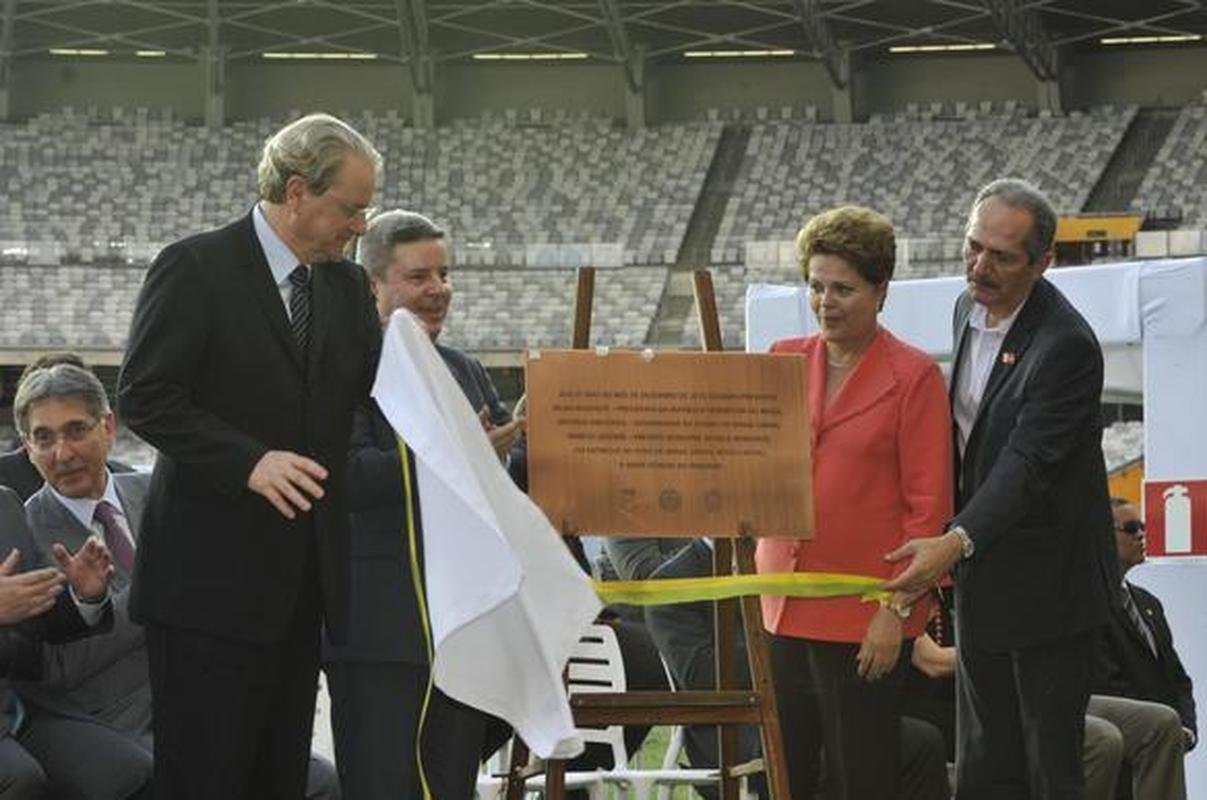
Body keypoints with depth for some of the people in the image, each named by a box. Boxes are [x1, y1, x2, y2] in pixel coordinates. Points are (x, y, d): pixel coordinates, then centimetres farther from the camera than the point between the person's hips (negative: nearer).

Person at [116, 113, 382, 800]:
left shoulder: (347, 286, 12)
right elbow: (144, 396, -13)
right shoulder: (196, 268, -8)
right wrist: (249, 461, -24)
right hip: (212, 578, -7)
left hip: (302, 581, 7)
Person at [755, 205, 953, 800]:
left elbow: (928, 506, -7)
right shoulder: (784, 361, 10)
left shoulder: (913, 377, -5)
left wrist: (897, 610, -12)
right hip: (783, 610, 5)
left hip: (865, 619, -5)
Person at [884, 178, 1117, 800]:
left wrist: (956, 542, -40)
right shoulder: (970, 309, 6)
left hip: (1045, 583, -8)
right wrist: (951, 550, 14)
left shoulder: (1066, 345, -22)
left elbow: (1028, 463, -28)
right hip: (980, 578, 8)